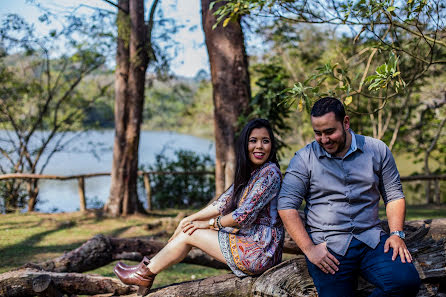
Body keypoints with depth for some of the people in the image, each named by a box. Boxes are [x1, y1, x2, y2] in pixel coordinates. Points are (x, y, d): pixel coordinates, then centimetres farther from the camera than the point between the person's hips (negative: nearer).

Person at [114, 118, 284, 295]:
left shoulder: (270, 173, -17)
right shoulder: (248, 173, 13)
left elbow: (244, 215, -20)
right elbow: (223, 204, 13)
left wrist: (209, 224, -8)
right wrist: (190, 219, 5)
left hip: (258, 251, -9)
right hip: (249, 240, 9)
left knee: (190, 233, -3)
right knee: (188, 226, 9)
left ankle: (145, 274, 15)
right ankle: (149, 269, 19)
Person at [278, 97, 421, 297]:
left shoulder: (377, 150, 9)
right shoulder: (304, 159, 3)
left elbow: (394, 196, 15)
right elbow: (286, 206, -1)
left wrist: (396, 234, -1)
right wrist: (309, 248, -10)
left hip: (371, 239, 2)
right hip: (327, 246, -2)